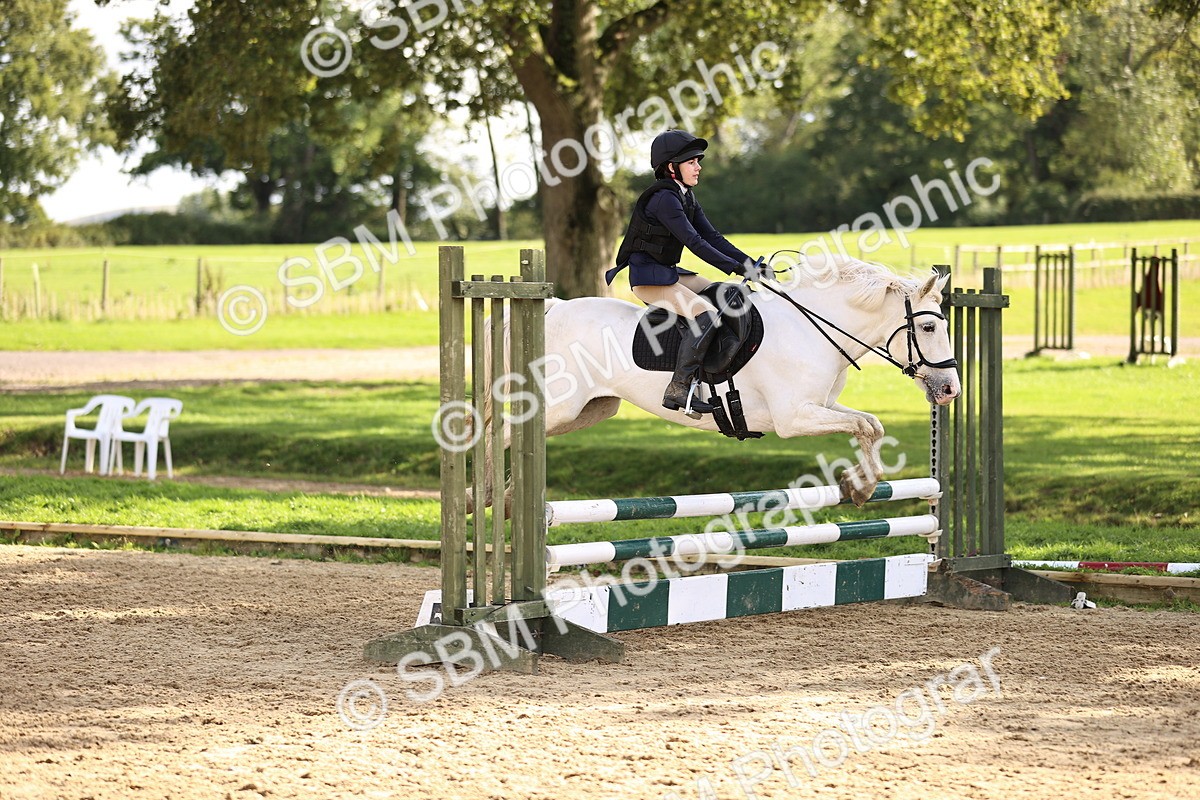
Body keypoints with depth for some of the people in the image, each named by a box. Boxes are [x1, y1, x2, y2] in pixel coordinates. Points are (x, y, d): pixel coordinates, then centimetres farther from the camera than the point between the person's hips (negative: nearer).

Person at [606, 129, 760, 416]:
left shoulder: (687, 197, 12)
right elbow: (694, 242, -25)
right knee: (707, 315, -25)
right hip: (647, 277, -10)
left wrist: (750, 264, 0)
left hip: (669, 273, 10)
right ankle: (678, 389, -24)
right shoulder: (664, 198, -19)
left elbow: (712, 236, 10)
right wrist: (736, 268, -27)